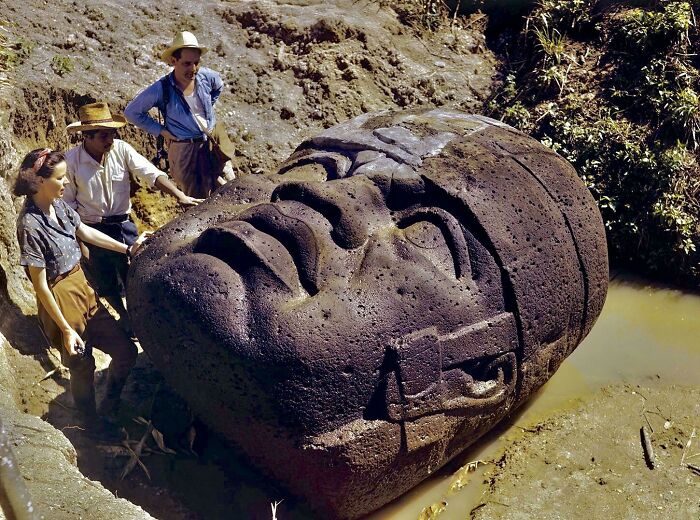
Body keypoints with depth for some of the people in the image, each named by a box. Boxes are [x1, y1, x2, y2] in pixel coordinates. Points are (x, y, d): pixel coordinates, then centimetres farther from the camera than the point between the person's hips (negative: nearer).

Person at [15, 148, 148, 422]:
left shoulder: (59, 205, -4)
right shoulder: (30, 225, -24)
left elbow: (85, 232, 15)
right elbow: (40, 285, -20)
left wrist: (127, 249, 17)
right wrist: (66, 330, -17)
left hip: (84, 293, 8)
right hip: (61, 304, -8)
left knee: (125, 350, 13)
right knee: (82, 368, 11)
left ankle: (109, 409, 35)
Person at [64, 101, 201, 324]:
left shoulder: (121, 149, -13)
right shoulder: (71, 161, -17)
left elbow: (151, 173, -20)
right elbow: (68, 204, -9)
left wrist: (179, 195, -34)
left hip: (123, 224, 1)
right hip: (92, 230, -1)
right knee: (106, 284, 14)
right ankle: (125, 318, 39)